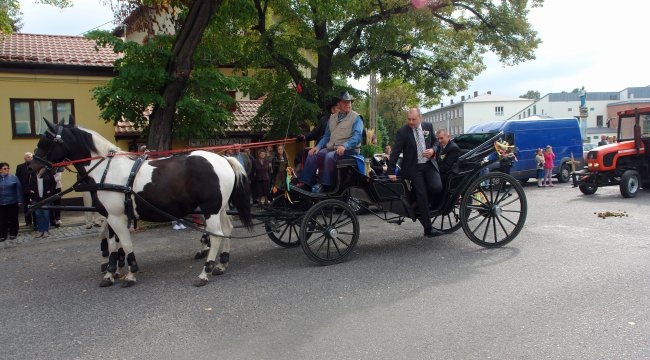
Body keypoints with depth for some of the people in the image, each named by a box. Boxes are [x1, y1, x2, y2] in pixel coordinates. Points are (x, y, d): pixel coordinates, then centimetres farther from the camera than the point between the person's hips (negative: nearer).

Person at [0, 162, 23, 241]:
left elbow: (19, 189, -2)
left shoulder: (14, 178, -2)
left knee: (13, 219, 7)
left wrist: (19, 201, -6)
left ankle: (13, 233, 19)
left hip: (12, 203, -2)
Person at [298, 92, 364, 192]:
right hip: (331, 148, 6)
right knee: (312, 155, -15)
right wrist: (318, 146, 2)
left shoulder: (356, 117, 0)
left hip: (349, 150, -6)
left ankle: (325, 186, -27)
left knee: (329, 157, -34)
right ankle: (306, 184, -14)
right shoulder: (332, 117, 19)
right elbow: (326, 136, 21)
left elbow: (357, 136, -15)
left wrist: (344, 146, -31)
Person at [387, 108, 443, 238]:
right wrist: (391, 172, -13)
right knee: (422, 196, -5)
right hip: (413, 167, -3)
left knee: (437, 188, -20)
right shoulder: (402, 132, -9)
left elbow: (435, 141, 17)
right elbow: (395, 153, -9)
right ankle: (428, 229, 5)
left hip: (429, 164, 3)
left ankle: (420, 204, 12)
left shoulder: (428, 126, 3)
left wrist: (432, 150, -6)